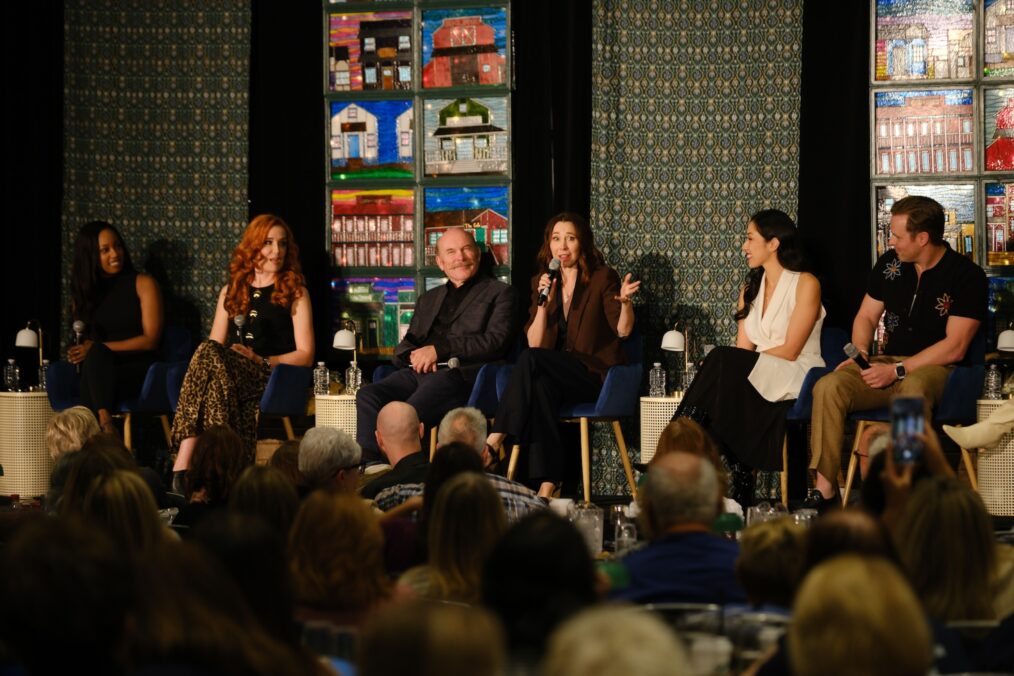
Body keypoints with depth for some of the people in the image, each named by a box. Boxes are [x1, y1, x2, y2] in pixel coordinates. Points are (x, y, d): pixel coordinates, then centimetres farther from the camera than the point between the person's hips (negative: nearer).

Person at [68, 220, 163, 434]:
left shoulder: (143, 284, 7)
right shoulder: (84, 291, 19)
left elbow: (150, 340, -2)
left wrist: (96, 349, -10)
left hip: (137, 371, -3)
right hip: (98, 371, 3)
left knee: (96, 355, -36)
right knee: (92, 359, -36)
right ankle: (105, 424, -50)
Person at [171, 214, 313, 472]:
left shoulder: (295, 294, 15)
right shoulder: (231, 292, 27)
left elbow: (305, 355, 6)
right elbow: (215, 345, 21)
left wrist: (261, 361, -9)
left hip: (270, 378, -3)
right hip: (230, 373, 3)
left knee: (209, 354, -34)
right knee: (209, 353, -35)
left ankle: (183, 464, -50)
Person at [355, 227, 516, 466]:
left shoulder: (498, 293, 13)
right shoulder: (428, 299, 31)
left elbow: (496, 341, -3)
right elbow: (404, 346, 25)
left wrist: (438, 349, -9)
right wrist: (414, 356, -2)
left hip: (459, 373, -6)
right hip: (418, 372, 6)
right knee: (368, 396, -25)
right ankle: (368, 466, -35)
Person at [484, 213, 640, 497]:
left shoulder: (602, 278, 2)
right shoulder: (542, 282, 14)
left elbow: (623, 330, -6)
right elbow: (535, 342, 6)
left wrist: (625, 302, -26)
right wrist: (544, 302, -9)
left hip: (596, 375, -4)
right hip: (556, 375, 4)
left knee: (531, 360, -29)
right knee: (540, 384, -34)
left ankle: (494, 442, -34)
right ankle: (547, 485, -44)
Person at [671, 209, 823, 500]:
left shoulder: (805, 284, -2)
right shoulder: (751, 288, 19)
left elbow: (790, 351, -11)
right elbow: (743, 349, 9)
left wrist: (737, 364, -15)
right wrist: (729, 365, -14)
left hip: (796, 381, -5)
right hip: (754, 380, 5)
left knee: (722, 360, -29)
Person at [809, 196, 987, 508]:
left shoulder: (966, 275, -7)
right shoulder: (889, 264, 10)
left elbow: (954, 348, -11)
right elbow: (866, 316, 21)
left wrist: (898, 371, -17)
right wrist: (859, 352, -2)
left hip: (933, 368, -5)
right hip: (886, 363, 5)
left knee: (912, 391, -42)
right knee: (828, 387, -24)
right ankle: (823, 490, -27)